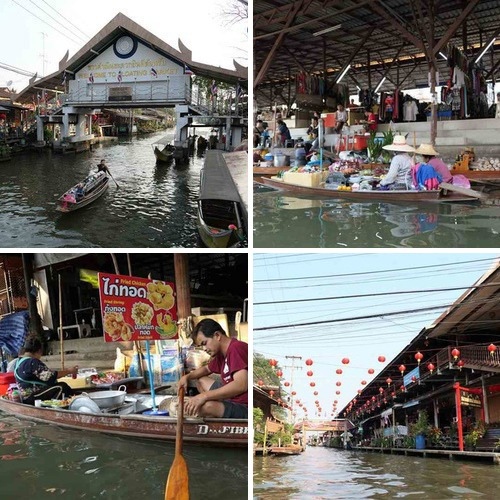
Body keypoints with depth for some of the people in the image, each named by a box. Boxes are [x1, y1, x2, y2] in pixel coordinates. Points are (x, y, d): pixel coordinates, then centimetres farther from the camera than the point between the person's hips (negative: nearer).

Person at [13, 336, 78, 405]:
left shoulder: (19, 361, 12)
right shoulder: (32, 362, -19)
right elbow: (50, 376, -20)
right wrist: (69, 371, -12)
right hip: (32, 398, -11)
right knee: (62, 387, -15)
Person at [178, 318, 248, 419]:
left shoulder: (236, 348, -20)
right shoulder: (221, 354, 11)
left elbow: (241, 385, -33)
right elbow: (206, 369, 32)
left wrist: (204, 396, -33)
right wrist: (187, 377, 11)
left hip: (243, 407, -10)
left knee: (205, 406, -31)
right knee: (201, 380, 21)